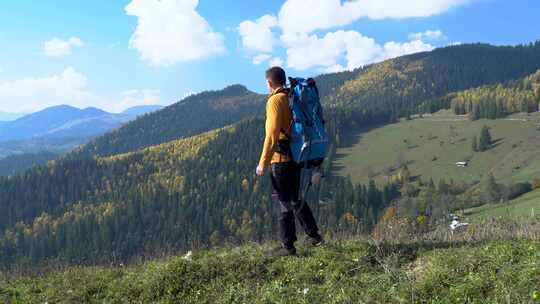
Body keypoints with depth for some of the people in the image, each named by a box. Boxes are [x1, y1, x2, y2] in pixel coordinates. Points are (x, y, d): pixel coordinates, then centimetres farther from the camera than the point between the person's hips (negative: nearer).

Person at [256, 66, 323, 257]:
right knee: (295, 199, 20)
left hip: (281, 159, -8)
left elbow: (272, 135, -20)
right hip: (296, 157, 8)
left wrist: (263, 163, -15)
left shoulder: (275, 100, -13)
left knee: (285, 202, 0)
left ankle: (288, 246, 8)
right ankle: (314, 235, 24)